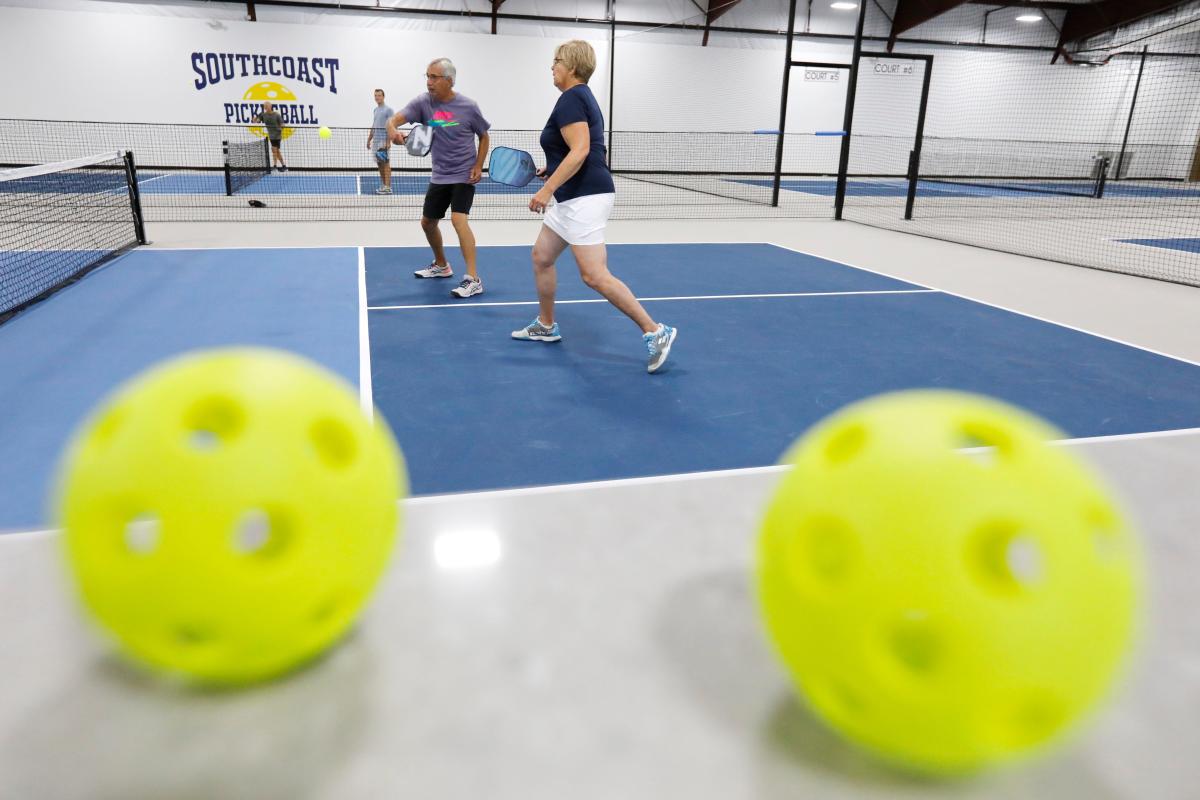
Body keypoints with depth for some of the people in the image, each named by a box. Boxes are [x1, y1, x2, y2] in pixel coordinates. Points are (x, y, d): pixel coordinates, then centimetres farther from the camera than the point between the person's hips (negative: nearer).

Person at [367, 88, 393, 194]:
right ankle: (383, 186, 12)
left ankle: (388, 187, -9)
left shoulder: (388, 109, -5)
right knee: (379, 164, 7)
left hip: (384, 141, -7)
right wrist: (369, 140, 19)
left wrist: (388, 142, -20)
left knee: (386, 164, -8)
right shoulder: (376, 110, 18)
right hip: (376, 141, 7)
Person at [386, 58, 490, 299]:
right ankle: (441, 266, 39)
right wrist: (392, 130, -40)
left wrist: (478, 167, -8)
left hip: (464, 175, -5)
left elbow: (484, 136, 3)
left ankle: (473, 280, -23)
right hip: (439, 175, 5)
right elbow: (394, 119, -16)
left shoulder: (468, 106, -10)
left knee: (458, 219, -24)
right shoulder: (423, 102, -5)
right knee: (427, 222, 14)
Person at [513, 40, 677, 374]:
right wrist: (552, 171, 21)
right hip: (574, 197, 11)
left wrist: (547, 190, -25)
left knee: (594, 275, -12)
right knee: (541, 256, 16)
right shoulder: (582, 97, 18)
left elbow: (580, 152, -25)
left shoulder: (570, 99, -13)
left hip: (584, 197, -11)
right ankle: (546, 326, 29)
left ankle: (655, 331, -8)